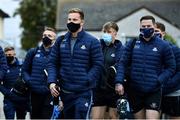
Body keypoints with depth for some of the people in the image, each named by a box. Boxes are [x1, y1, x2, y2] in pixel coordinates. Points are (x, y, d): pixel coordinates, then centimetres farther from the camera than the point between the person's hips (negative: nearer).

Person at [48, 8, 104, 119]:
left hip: (84, 93, -5)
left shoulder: (92, 41, -3)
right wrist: (52, 81, -5)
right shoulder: (61, 41, 10)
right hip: (65, 92, 5)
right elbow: (53, 63, 10)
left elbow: (98, 65, -5)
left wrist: (85, 81, -15)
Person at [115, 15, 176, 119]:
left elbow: (171, 67, 2)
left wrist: (159, 81, -12)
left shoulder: (163, 46, 0)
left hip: (154, 92, -3)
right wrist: (119, 82, -10)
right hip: (135, 91, 3)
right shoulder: (132, 44, 5)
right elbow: (123, 63, 4)